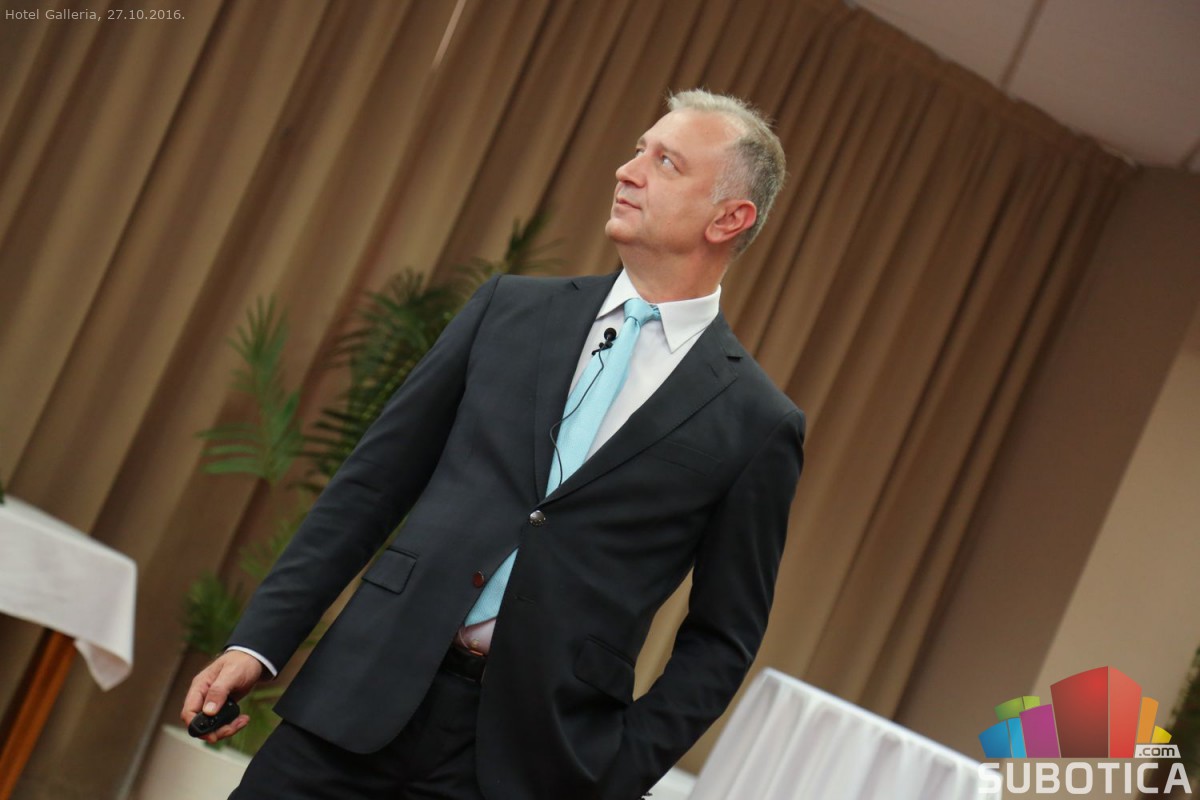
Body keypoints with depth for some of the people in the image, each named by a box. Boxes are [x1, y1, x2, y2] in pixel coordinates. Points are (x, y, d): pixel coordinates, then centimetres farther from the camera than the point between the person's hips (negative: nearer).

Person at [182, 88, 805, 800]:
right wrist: (260, 640, 4)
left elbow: (722, 637, 5)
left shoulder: (758, 426, 0)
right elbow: (376, 480, 9)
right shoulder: (511, 309, 9)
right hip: (369, 694, 3)